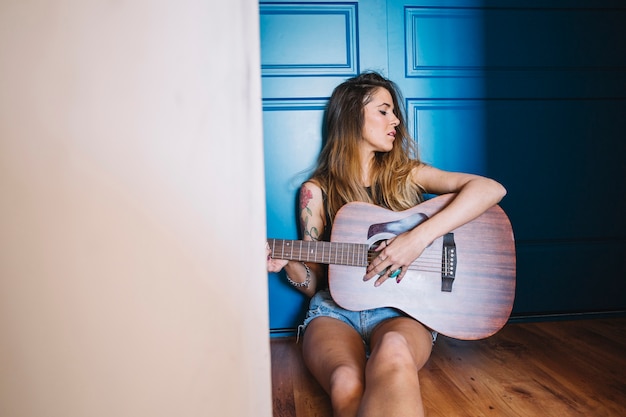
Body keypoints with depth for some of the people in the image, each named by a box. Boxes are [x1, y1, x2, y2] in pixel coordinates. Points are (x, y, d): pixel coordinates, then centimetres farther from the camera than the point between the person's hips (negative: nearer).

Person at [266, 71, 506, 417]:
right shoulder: (317, 190, 8)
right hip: (335, 310, 0)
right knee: (347, 386, -35)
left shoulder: (407, 174, 9)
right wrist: (287, 263, -13)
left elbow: (491, 189, -6)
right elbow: (313, 281, 10)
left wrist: (419, 237, -19)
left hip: (401, 310, 0)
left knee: (393, 352, -38)